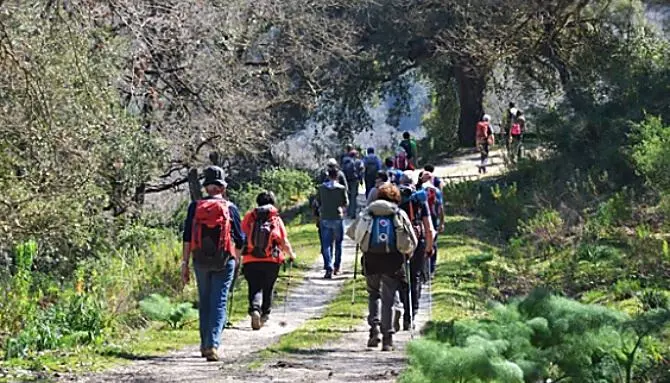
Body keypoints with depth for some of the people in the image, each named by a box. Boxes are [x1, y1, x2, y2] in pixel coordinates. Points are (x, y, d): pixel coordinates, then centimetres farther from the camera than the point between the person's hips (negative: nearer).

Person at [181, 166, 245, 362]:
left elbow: (187, 237, -2)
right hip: (224, 261, -2)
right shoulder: (230, 208, 0)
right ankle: (213, 345, -17)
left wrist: (184, 263, 1)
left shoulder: (195, 207, 3)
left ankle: (205, 345, 23)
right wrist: (235, 259, 23)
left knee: (204, 302, 16)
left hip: (200, 261, 2)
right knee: (219, 303, -3)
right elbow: (239, 239, 4)